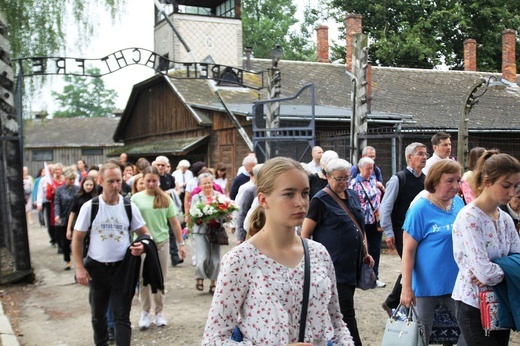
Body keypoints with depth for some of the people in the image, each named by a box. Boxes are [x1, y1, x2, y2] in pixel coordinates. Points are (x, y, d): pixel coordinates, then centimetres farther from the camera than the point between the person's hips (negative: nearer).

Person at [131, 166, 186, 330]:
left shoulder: (165, 198, 2)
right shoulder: (136, 198, -2)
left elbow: (174, 223, 5)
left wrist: (180, 244, 4)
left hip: (161, 242, 1)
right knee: (144, 279, 7)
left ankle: (158, 312, 21)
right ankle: (145, 312, 21)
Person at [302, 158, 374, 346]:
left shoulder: (353, 196, 12)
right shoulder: (321, 200, -7)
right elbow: (305, 235, -7)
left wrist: (366, 252, 13)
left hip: (353, 266, 7)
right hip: (335, 268, -7)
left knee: (340, 313, 14)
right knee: (347, 314, -6)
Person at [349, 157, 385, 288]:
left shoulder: (373, 180, 11)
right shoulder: (354, 183, -8)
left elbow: (383, 197, 21)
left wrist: (382, 188, 3)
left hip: (376, 221, 6)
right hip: (363, 222, -5)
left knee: (375, 250, 9)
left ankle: (375, 277, 19)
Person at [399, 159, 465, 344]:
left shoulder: (459, 203, 1)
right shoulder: (419, 209, -15)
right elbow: (408, 251, -14)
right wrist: (406, 288, -17)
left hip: (457, 282, 5)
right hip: (428, 284, -5)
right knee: (421, 335, 9)